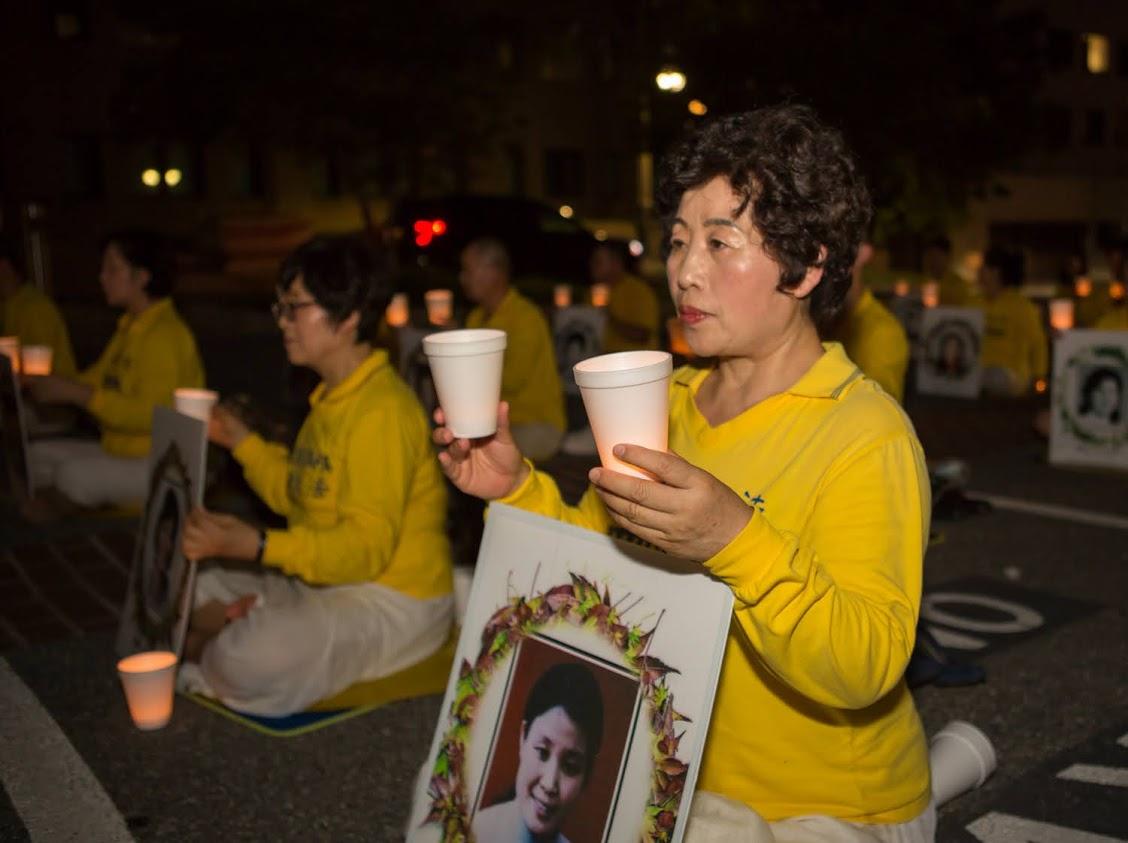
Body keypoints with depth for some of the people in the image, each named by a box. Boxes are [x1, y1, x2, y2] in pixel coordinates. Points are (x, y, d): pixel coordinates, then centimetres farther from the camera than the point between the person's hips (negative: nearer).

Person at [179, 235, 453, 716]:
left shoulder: (381, 410, -22)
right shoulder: (331, 399, 10)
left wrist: (257, 546, -32)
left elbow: (367, 547, -27)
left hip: (392, 602, -10)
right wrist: (240, 442, 7)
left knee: (254, 659, -30)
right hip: (318, 581, 10)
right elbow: (297, 496, 16)